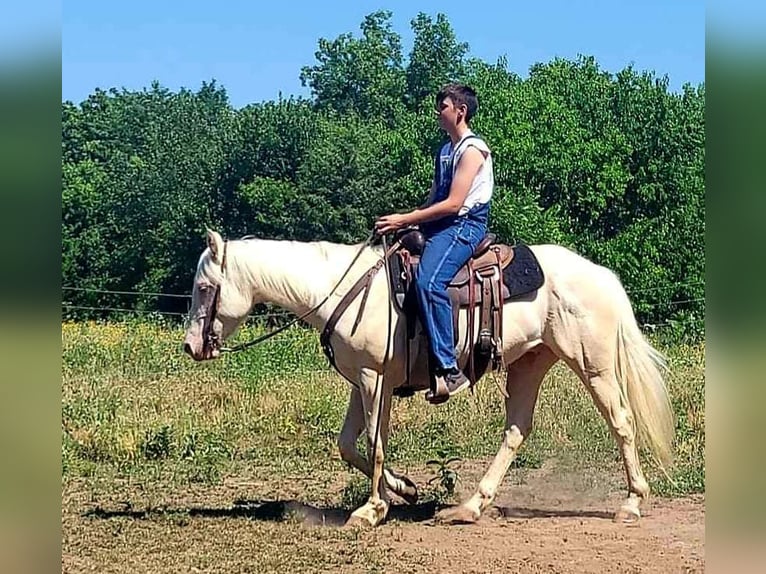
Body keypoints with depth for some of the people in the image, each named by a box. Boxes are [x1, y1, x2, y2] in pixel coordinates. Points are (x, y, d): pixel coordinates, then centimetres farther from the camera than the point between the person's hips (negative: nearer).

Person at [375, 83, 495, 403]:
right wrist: (404, 222, 5)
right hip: (439, 228, 11)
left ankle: (449, 369, -36)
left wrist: (405, 220, -16)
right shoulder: (446, 151, 23)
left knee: (429, 282, -33)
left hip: (464, 225, -11)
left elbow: (453, 204, -16)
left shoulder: (472, 149, -8)